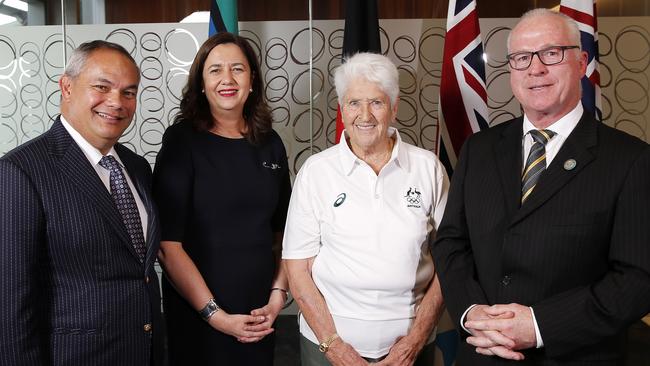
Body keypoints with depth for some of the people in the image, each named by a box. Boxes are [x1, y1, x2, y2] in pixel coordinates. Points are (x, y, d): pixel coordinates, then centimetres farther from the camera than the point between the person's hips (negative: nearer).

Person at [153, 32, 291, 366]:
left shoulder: (270, 143, 2)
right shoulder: (182, 140, -10)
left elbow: (284, 230, 9)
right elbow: (168, 243, -14)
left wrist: (278, 294, 0)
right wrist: (214, 314, -15)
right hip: (197, 315, -4)